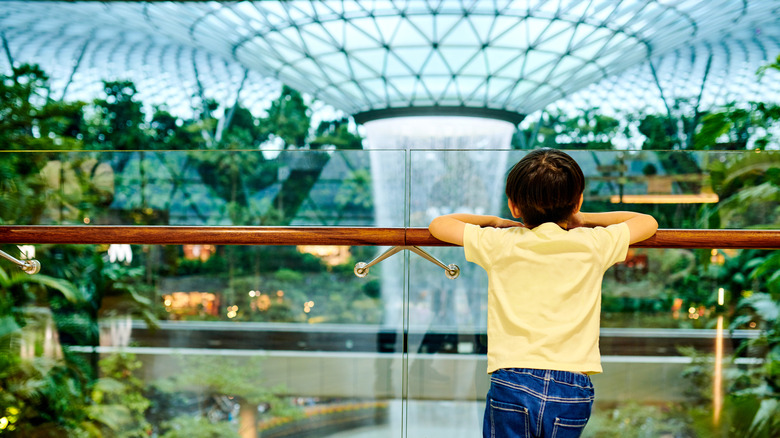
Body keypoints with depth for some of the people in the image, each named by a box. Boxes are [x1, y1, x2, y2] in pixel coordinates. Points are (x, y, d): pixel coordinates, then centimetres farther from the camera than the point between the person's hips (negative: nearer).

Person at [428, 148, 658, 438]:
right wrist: (584, 220, 31)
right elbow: (648, 222, 23)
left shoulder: (499, 244, 2)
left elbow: (438, 224, 17)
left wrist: (494, 222, 29)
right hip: (572, 390, 1)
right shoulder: (593, 245, 4)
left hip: (510, 383, -1)